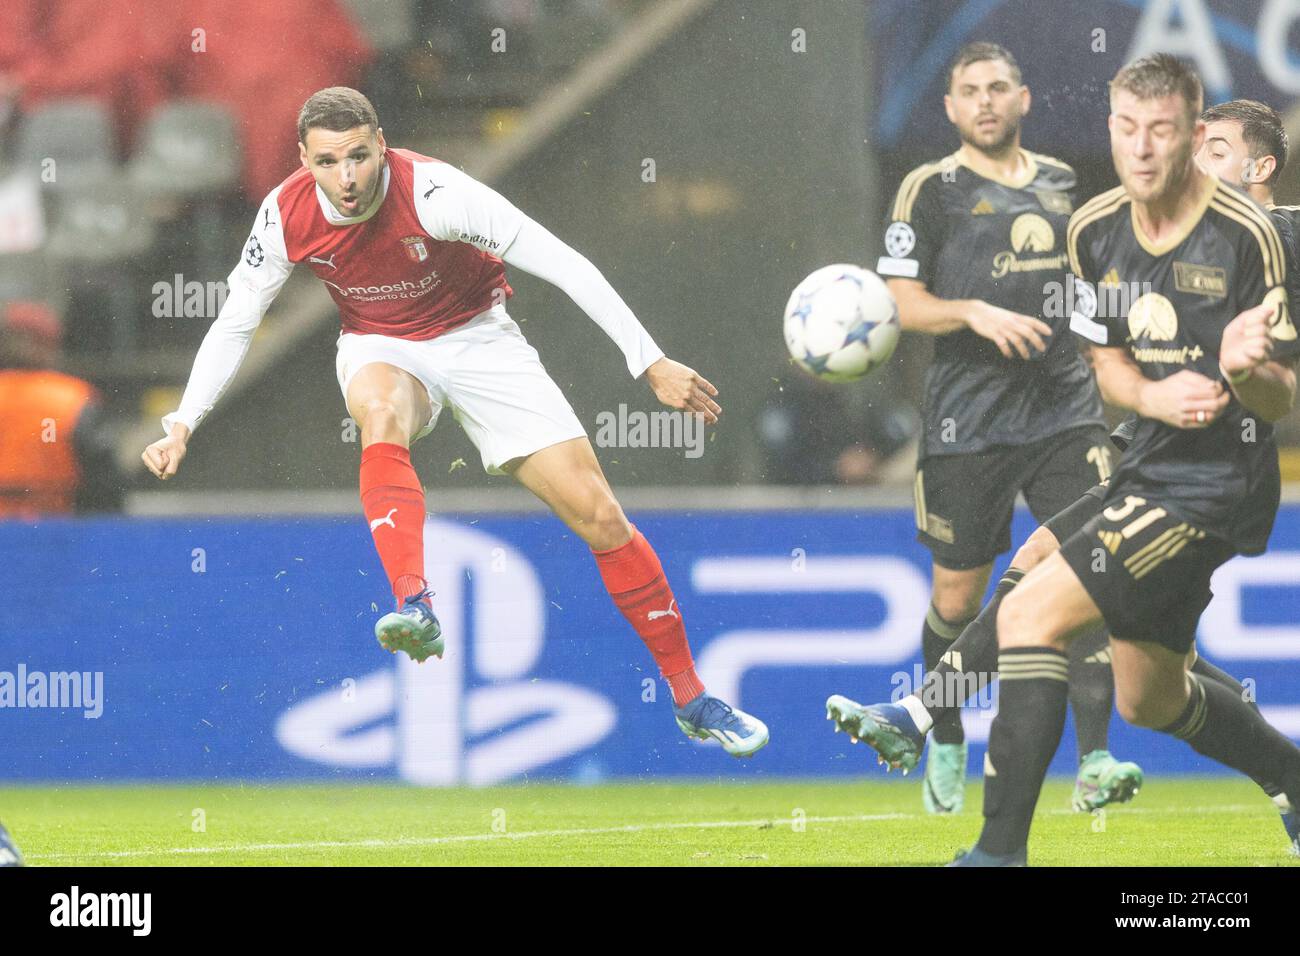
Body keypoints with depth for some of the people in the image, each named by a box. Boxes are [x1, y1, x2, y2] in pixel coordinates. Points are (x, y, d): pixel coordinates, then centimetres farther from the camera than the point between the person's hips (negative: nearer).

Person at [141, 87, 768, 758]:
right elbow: (235, 322, -2)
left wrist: (651, 363, -30)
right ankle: (414, 608, -48)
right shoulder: (287, 217, -19)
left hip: (476, 337, -2)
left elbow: (564, 265, -28)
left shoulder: (432, 192, -30)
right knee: (380, 411, -39)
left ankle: (691, 699, 5)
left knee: (600, 516, -8)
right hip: (380, 347, 2)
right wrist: (182, 426, -9)